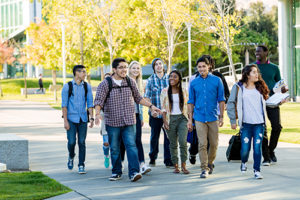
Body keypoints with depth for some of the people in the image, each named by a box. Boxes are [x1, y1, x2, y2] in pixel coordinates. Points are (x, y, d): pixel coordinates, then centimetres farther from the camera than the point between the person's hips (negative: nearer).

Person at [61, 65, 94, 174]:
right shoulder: (67, 86, -3)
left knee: (82, 142, 0)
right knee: (72, 142, -4)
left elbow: (90, 103, 8)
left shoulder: (87, 86, 6)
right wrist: (65, 120, -9)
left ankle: (81, 165, 7)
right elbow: (64, 104, -3)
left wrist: (91, 118, -1)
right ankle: (71, 157, 26)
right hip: (71, 119, -2)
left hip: (83, 119, 2)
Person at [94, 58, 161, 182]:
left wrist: (151, 106, 17)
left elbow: (138, 98, 21)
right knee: (114, 149, 6)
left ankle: (134, 172, -17)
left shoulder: (131, 82, 8)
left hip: (129, 122, 1)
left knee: (131, 146, -12)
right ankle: (116, 172, 20)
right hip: (112, 122, -1)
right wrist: (97, 114, -26)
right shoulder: (105, 84, -3)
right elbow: (98, 101, -9)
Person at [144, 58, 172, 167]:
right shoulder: (150, 80, 3)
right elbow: (147, 97, 1)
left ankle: (168, 160, 2)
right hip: (155, 114, -1)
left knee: (168, 136, -3)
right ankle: (152, 158, 24)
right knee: (154, 136, 9)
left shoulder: (169, 79, 7)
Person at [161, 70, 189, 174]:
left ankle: (183, 165, -6)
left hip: (182, 118, 0)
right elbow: (163, 108, 2)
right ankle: (175, 166, 10)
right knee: (173, 144, 3)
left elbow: (187, 106, 11)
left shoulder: (183, 91, 8)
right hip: (171, 119, 0)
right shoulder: (165, 91, 5)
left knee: (183, 142, -13)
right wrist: (165, 121, -7)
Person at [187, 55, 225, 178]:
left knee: (214, 144, 6)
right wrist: (190, 119, 6)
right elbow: (191, 102, 11)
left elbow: (221, 100, 4)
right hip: (199, 118, 0)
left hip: (213, 117, 0)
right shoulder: (194, 83, 6)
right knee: (202, 144, -6)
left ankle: (210, 163, 28)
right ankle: (204, 169, -2)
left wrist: (221, 117, -2)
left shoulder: (216, 80, 2)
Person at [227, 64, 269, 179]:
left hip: (259, 123, 2)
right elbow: (230, 104, 1)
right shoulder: (238, 87, 0)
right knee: (245, 148, -1)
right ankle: (243, 162, 30)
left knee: (257, 147, -4)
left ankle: (257, 170, 6)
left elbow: (264, 101, 23)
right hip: (246, 123, -2)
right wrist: (233, 120, -2)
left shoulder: (260, 87, 11)